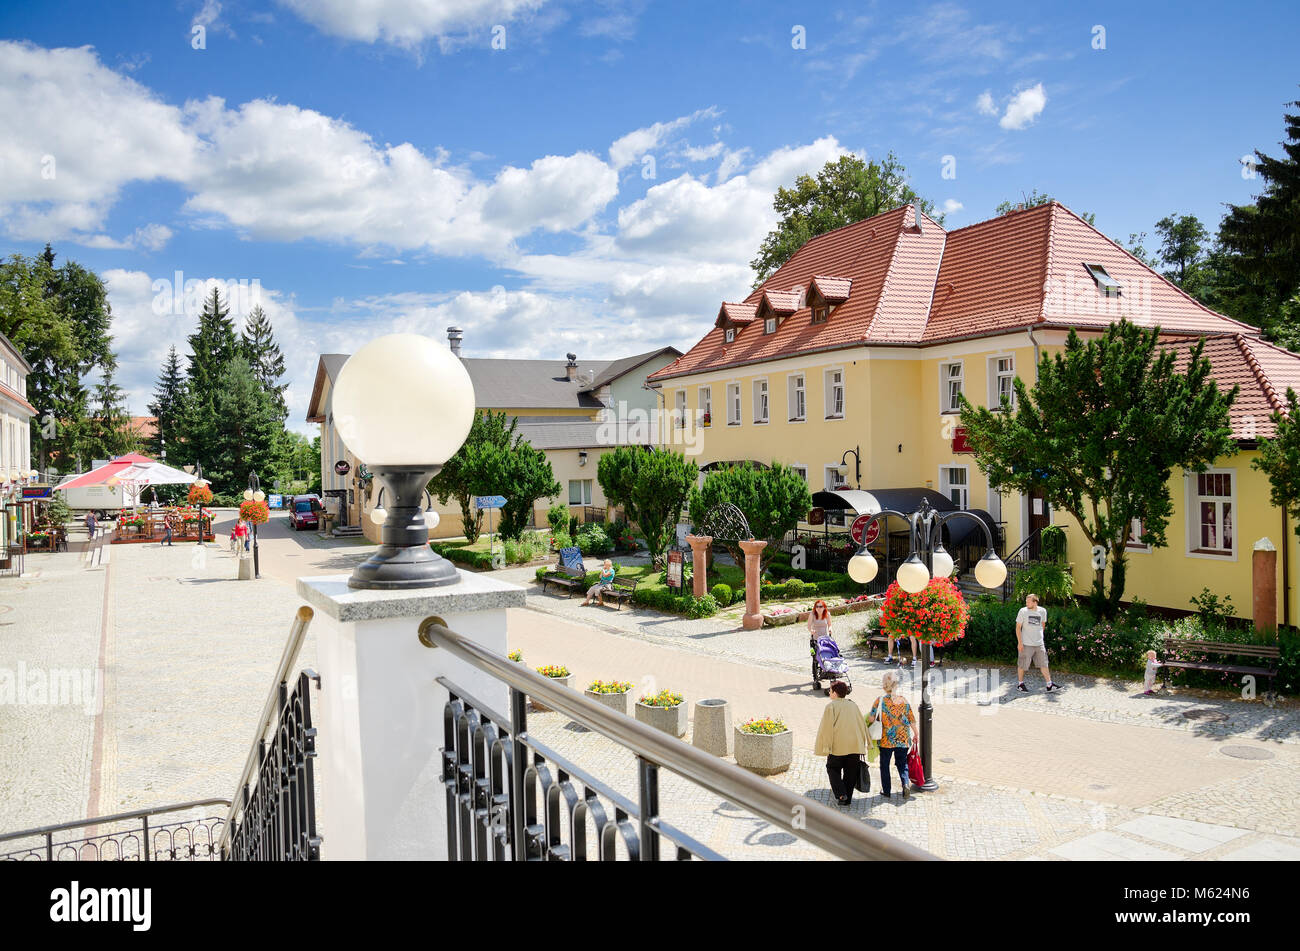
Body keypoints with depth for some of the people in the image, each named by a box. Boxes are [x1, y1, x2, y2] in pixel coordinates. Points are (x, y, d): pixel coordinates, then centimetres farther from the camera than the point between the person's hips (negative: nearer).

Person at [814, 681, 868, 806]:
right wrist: (862, 746, 15)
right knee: (850, 772, 12)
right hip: (855, 745, 4)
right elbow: (862, 724, 11)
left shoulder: (831, 706, -7)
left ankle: (840, 794, -5)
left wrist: (825, 747, -7)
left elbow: (826, 728, -10)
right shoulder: (853, 705, 8)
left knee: (833, 768, 12)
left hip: (838, 746, -4)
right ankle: (847, 799, 14)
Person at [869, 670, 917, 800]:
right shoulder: (903, 700, -2)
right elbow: (912, 720, 2)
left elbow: (871, 717, -11)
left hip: (886, 739, -2)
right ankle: (905, 784, -7)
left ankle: (886, 790, 18)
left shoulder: (880, 699, -9)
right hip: (903, 739, 2)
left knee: (884, 764, 13)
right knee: (902, 763, 15)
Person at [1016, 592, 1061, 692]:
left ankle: (1049, 685, 9)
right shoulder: (1023, 611, -7)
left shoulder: (1042, 611, 3)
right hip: (1026, 644, -3)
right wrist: (1019, 642, -10)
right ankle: (1020, 684, 18)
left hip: (1039, 644, 3)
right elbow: (1018, 627, -5)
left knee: (1044, 664, 3)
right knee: (1022, 665, 3)